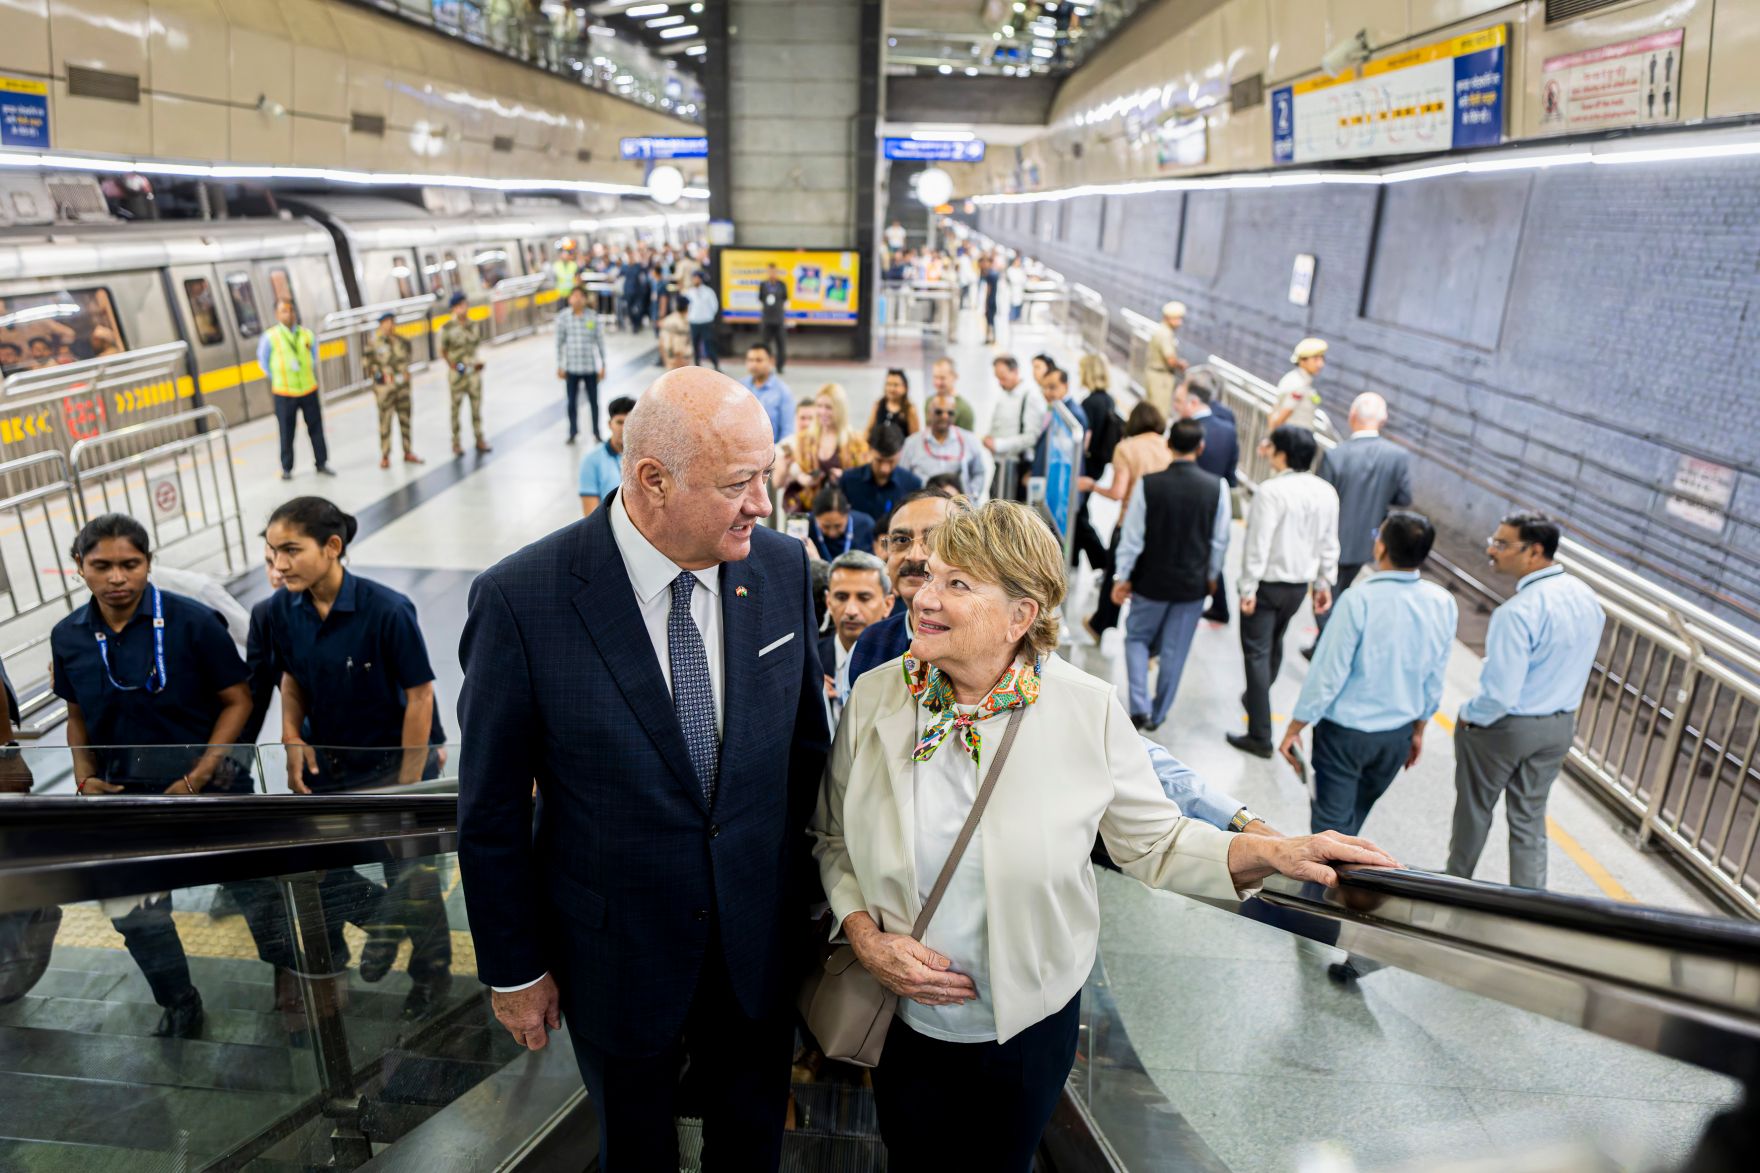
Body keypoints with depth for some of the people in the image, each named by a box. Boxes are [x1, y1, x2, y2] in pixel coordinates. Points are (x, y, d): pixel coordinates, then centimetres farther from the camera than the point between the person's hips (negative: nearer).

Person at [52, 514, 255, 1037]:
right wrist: (86, 779, -4)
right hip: (127, 793, 4)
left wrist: (196, 780, -17)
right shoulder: (68, 637, -3)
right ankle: (178, 1005, 35)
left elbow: (237, 701, -12)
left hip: (210, 781, -4)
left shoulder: (192, 621, -16)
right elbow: (78, 714, 11)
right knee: (132, 910, 10)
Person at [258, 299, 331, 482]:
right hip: (284, 393, -2)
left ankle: (321, 463, 18)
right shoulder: (270, 337, -7)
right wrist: (277, 378, 7)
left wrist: (310, 374, 12)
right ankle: (286, 468, 14)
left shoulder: (307, 335, 0)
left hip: (309, 389, 2)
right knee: (286, 432, 3)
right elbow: (263, 362, 6)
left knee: (316, 428, 7)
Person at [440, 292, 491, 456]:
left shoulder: (472, 325, 6)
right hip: (457, 373, -4)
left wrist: (478, 361, 7)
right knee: (455, 407, 3)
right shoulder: (447, 328, -9)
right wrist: (451, 364, -11)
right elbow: (442, 351, -2)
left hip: (474, 370, 4)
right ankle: (456, 443, 10)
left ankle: (480, 439, 18)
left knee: (477, 406, 8)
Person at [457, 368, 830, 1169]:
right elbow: (491, 809, -11)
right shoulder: (521, 599, -23)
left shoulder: (783, 568, -12)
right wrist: (514, 969, -3)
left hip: (762, 944, 3)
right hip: (617, 958, -2)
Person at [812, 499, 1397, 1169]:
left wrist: (1275, 852, -19)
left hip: (1028, 1029, -1)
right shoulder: (875, 698, -12)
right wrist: (866, 938, -14)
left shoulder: (1087, 710, -16)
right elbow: (832, 838, 0)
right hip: (906, 1022, 1)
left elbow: (1155, 842, -6)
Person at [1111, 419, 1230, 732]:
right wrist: (1210, 576, 13)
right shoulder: (1217, 488, -11)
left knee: (1137, 639, 18)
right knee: (1175, 651, 13)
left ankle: (1140, 709, 7)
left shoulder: (1148, 484, -15)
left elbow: (1131, 537, -10)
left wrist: (1122, 577, 2)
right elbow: (1220, 541, -2)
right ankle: (1158, 714, 25)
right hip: (1194, 583, 1)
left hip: (1151, 580, -1)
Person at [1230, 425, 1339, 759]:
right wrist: (1324, 583, 15)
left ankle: (1260, 736, -3)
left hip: (1267, 583, -7)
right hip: (1299, 585, 7)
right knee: (1274, 643, 26)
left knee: (1257, 652, -2)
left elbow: (1259, 544, -21)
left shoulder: (1272, 490, -20)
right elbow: (1328, 544, 6)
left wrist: (1248, 588, -15)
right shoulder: (1326, 492, 0)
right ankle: (1256, 697, 48)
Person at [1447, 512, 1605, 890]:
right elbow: (1578, 664, 9)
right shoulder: (1586, 596, -4)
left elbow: (1500, 694, -29)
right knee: (1531, 818, 19)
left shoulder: (1518, 612, -30)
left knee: (1474, 809, 17)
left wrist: (1468, 716, -11)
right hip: (1562, 724, 6)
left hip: (1504, 726, -6)